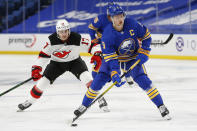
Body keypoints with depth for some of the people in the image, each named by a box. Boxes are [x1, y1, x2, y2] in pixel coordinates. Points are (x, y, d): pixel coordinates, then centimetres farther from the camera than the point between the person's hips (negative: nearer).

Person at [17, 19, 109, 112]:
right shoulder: (52, 40, -23)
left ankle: (99, 98, -11)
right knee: (43, 81, -7)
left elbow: (91, 45, -20)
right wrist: (36, 68, -23)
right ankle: (29, 101, 13)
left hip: (74, 61, -1)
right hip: (57, 62, 1)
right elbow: (44, 55, -16)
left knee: (86, 77, -24)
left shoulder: (77, 38, -27)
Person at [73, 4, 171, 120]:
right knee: (99, 79, -9)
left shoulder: (132, 24, -24)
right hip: (113, 56, 0)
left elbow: (146, 36, -6)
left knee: (143, 80, -14)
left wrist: (144, 52, -15)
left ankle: (161, 107, -4)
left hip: (133, 57, 0)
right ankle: (84, 106, 8)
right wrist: (115, 75, -37)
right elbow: (110, 58, -27)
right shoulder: (107, 35, -27)